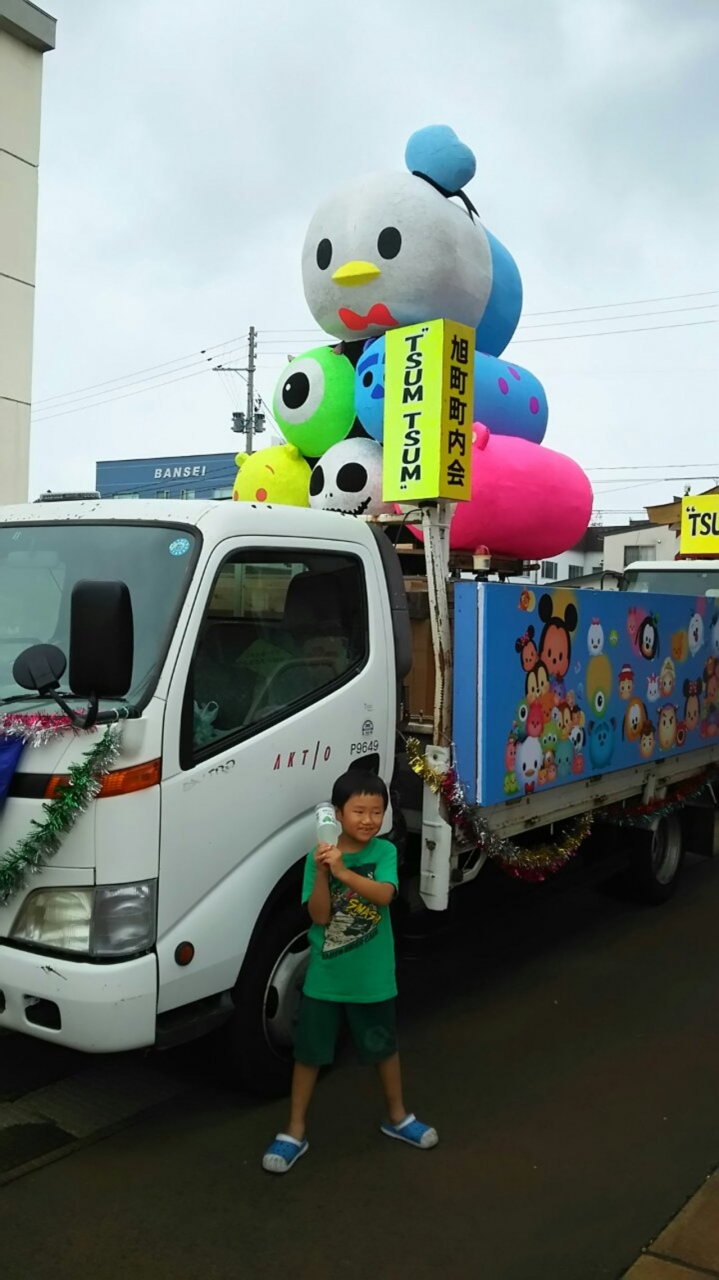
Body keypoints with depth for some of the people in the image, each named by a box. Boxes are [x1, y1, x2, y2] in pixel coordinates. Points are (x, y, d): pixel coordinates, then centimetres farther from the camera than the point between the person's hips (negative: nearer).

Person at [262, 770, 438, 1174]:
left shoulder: (384, 852, -9)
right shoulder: (319, 856, -9)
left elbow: (383, 895, -26)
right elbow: (320, 915, -14)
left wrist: (343, 871, -39)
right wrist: (322, 873, -29)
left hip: (372, 978, 1)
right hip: (325, 978, 0)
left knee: (384, 1048, 20)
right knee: (309, 1053, 10)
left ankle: (397, 1116, 42)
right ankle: (295, 1132, 27)